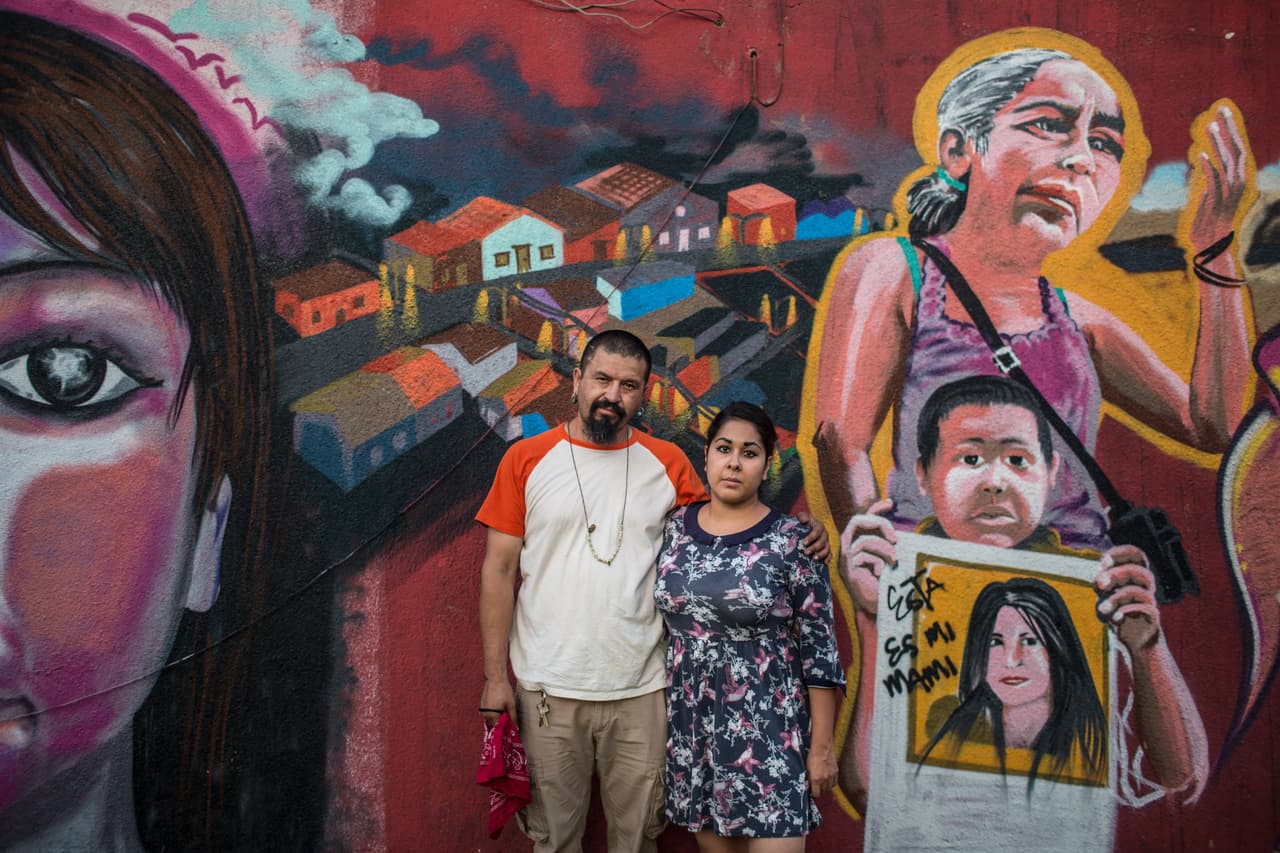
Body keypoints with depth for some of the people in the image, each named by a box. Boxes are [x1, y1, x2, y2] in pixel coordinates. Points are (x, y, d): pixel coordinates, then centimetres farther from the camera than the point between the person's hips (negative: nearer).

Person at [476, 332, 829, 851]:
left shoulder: (668, 464, 4)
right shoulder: (527, 459, -1)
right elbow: (499, 571, -1)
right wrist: (495, 676, -4)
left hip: (640, 689, 1)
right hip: (547, 687, -1)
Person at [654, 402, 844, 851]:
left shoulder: (792, 541, -9)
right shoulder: (676, 528, 3)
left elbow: (819, 650, -7)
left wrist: (822, 745, -6)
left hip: (767, 727, -4)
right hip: (689, 722, 4)